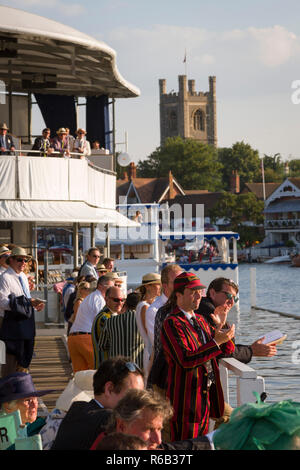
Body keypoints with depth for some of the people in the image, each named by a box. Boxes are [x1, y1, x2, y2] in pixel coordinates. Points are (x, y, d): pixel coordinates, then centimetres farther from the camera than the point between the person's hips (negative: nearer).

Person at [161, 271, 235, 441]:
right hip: (186, 398, -9)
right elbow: (185, 360, -25)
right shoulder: (172, 323, -13)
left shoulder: (200, 320, 15)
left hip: (206, 395, 9)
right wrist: (216, 342, -25)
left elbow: (227, 349, 17)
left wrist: (221, 327, -2)